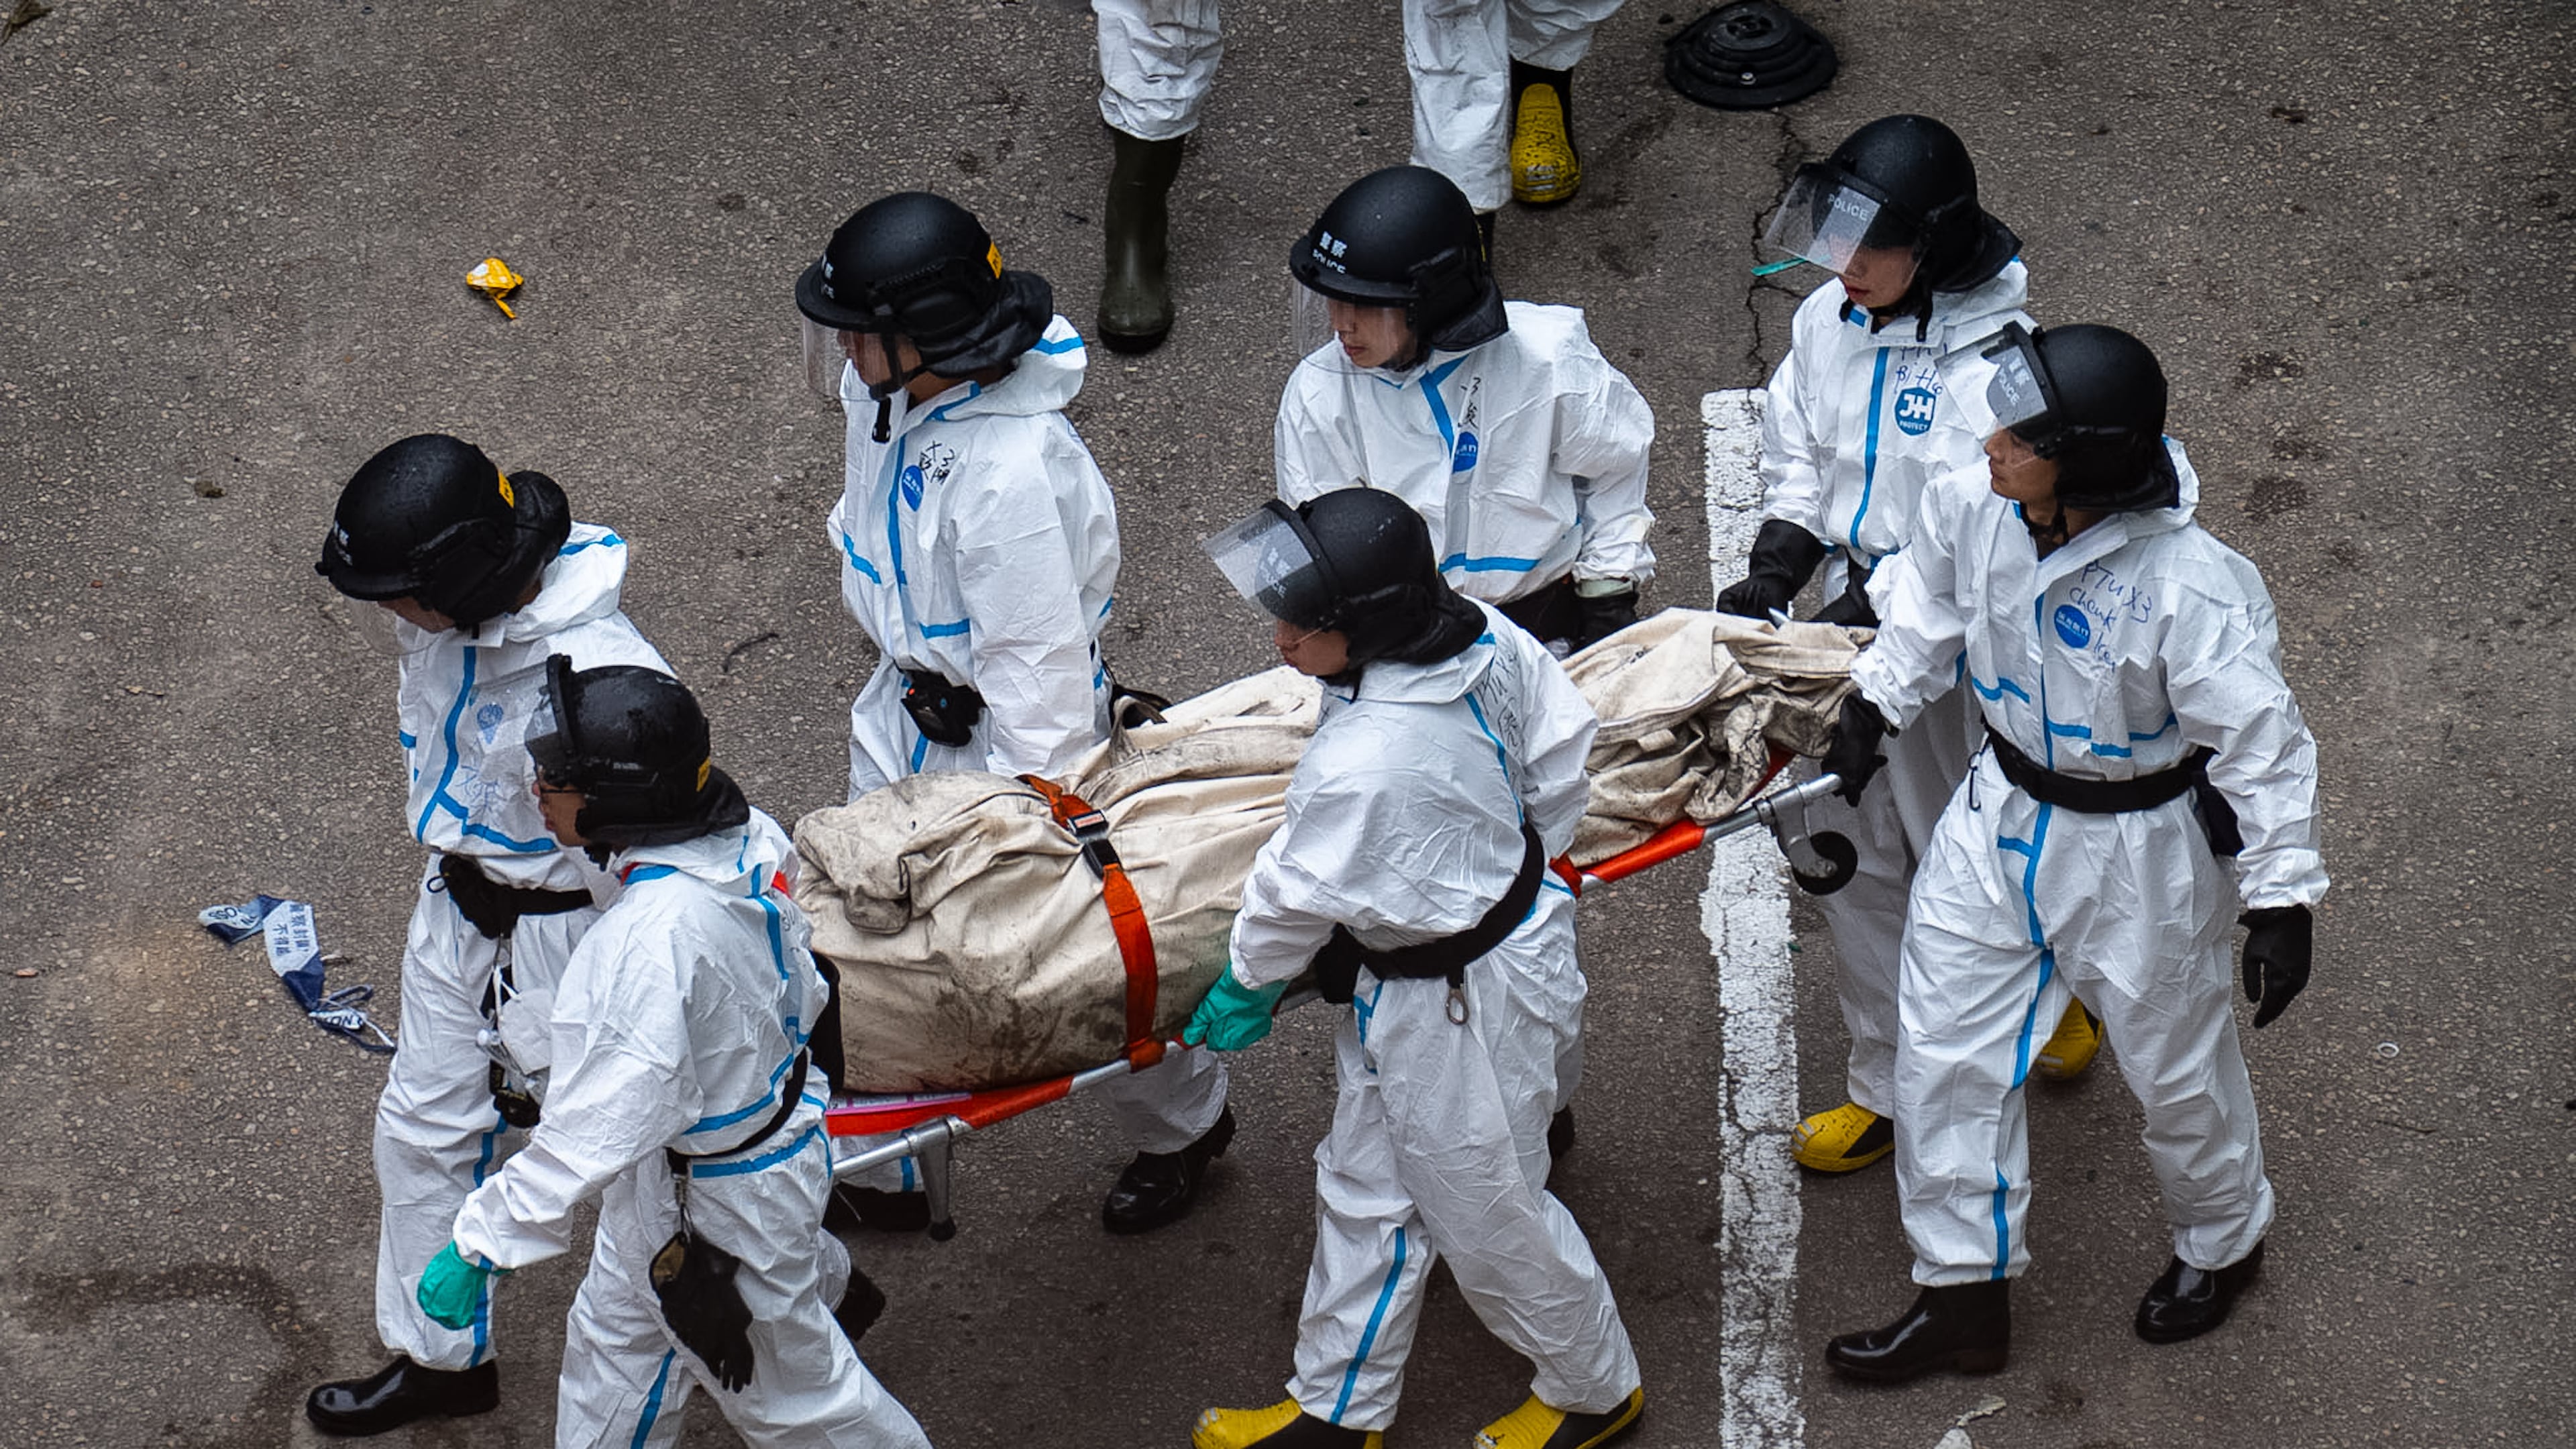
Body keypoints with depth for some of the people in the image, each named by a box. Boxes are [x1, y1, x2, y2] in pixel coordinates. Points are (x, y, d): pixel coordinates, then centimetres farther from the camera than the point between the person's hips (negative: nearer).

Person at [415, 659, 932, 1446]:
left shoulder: (655, 938, -41)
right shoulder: (747, 843, -14)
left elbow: (597, 1126, -39)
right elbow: (800, 991, 5)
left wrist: (482, 1244, -32)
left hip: (721, 1198, -9)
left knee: (786, 1379, 18)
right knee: (615, 1338, 31)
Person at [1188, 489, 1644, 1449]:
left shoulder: (1364, 767, -37)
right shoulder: (1486, 640, -14)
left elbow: (1296, 898, -20)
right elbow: (1560, 754, 2)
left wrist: (1247, 984, 1)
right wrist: (1522, 867, 18)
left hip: (1455, 1005, -9)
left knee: (1485, 1212, 14)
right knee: (1365, 1189, 21)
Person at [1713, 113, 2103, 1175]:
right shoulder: (1829, 320, -3)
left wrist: (1866, 616, -29)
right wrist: (1770, 576, -5)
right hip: (1852, 631, 7)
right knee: (1853, 866, 16)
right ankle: (1889, 1088, 32)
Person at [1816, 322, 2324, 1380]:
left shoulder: (2192, 590, -34)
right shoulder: (1971, 512, -18)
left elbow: (2262, 740, -22)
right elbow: (1926, 610, 7)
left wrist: (2281, 896, -18)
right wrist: (1872, 705, 13)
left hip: (2138, 853, -5)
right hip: (1999, 817, 5)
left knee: (2175, 1067, 17)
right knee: (1945, 1056, 11)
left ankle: (2222, 1243, 49)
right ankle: (1963, 1300, 29)